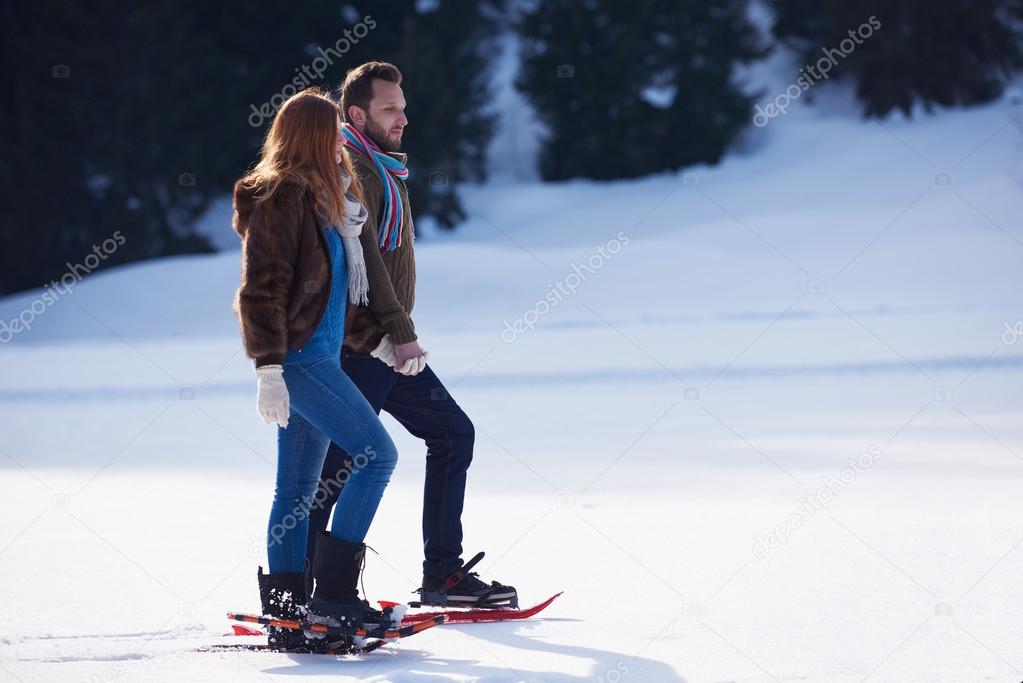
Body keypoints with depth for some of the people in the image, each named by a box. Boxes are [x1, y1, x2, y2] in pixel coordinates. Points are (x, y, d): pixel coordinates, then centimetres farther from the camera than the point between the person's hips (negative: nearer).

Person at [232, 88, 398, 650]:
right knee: (377, 453, -15)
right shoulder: (281, 197, -11)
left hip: (316, 354, 10)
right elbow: (263, 288, -17)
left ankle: (286, 615, 10)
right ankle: (333, 588, -15)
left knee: (296, 490, 8)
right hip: (298, 357, -10)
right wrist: (269, 367, -21)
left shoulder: (317, 197, 18)